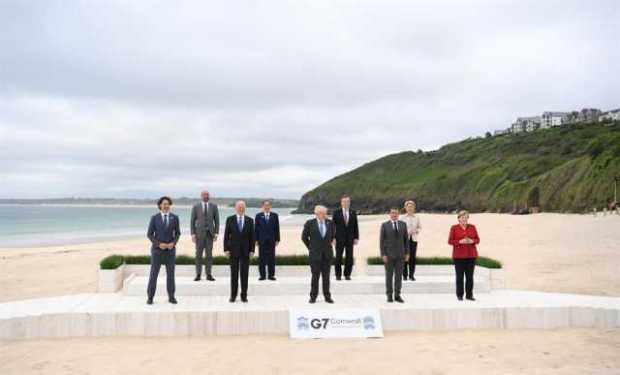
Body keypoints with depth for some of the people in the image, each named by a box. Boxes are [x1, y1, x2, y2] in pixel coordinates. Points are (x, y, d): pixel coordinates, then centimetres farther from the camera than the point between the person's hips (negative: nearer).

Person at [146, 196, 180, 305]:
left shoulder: (175, 217, 0)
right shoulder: (154, 218, -4)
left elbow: (177, 233, 5)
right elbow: (149, 234, -3)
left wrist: (173, 243, -14)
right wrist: (159, 244, -17)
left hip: (170, 249, 1)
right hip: (157, 249, -1)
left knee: (171, 274, 4)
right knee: (153, 274, 1)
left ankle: (171, 297, 15)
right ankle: (150, 297, 13)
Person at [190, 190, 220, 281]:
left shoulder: (214, 206, 3)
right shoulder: (196, 206, 0)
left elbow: (217, 220, 4)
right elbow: (192, 221, 0)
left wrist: (216, 233, -4)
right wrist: (193, 234, -7)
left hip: (210, 233, 1)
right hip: (199, 233, -1)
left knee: (209, 254, 1)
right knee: (199, 254, 2)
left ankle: (209, 274, 6)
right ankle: (198, 275, 9)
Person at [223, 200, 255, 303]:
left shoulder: (249, 220, 3)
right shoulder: (230, 219, 1)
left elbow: (252, 236, 4)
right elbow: (226, 235, 1)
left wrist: (252, 250, -2)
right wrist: (226, 249, -6)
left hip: (245, 251, 1)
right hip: (233, 250, -1)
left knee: (244, 273, 3)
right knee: (234, 273, 4)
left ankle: (244, 295, 11)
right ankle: (233, 295, 13)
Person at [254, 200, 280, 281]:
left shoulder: (274, 215, 5)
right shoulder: (258, 216, 5)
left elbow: (277, 228, 5)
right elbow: (256, 228, 4)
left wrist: (277, 239, 0)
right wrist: (256, 239, -2)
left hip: (271, 240, 0)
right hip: (262, 240, 0)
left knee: (271, 258, 3)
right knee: (261, 258, 2)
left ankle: (271, 275, 10)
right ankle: (262, 275, 10)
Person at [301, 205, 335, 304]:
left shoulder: (330, 223, -1)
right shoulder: (310, 223, -8)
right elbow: (304, 237, 4)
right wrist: (310, 247, 8)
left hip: (327, 254, 2)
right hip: (315, 254, -2)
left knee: (326, 276, 7)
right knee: (315, 276, 0)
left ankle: (327, 296, 14)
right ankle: (313, 297, 11)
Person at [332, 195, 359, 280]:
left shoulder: (353, 213, 5)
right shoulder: (336, 212, -2)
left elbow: (355, 226, 6)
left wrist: (356, 238, -1)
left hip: (350, 239, 2)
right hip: (339, 239, -2)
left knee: (349, 257, 2)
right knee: (338, 257, 1)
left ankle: (347, 274, 13)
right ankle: (338, 275, 11)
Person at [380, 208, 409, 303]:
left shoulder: (403, 224, 4)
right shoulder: (384, 225, -4)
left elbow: (406, 239, 7)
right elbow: (381, 241, -5)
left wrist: (407, 253, 2)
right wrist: (383, 255, -12)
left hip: (400, 254, 3)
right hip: (388, 254, -2)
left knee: (399, 275, 4)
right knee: (389, 275, 3)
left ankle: (397, 295, 11)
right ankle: (389, 295, 12)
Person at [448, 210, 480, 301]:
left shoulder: (472, 227, 9)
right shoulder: (454, 228, 2)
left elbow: (477, 239, 9)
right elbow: (450, 241, -2)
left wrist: (472, 241, -12)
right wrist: (460, 241, -16)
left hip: (471, 255, 2)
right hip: (459, 256, -2)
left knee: (470, 276, 2)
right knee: (460, 276, -1)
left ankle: (469, 295, 11)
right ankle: (459, 295, 8)